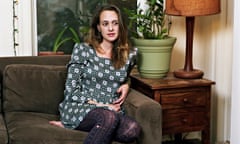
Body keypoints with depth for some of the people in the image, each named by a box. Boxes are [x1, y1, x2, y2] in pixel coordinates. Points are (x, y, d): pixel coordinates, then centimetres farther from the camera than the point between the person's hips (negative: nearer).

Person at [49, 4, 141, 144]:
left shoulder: (128, 55, 11)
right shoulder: (82, 49, 1)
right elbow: (71, 91, -3)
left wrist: (126, 85, 8)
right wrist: (98, 104, -12)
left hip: (112, 111, 5)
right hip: (79, 107, -5)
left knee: (133, 129, -33)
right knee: (110, 118, -40)